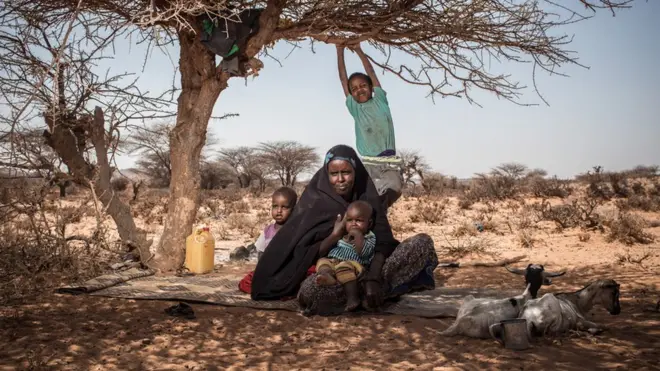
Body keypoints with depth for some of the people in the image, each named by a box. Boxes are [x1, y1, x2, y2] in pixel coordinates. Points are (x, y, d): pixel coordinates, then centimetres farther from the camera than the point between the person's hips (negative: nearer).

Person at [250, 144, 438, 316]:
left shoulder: (368, 196, -2)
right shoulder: (315, 202, -8)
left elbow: (383, 240, -13)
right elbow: (295, 245, -13)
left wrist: (373, 277, -30)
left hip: (370, 266, 2)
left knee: (423, 242, -14)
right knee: (309, 291, -41)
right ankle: (388, 286, -26)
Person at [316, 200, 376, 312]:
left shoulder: (370, 238, 10)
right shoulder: (341, 235, 23)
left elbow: (363, 253, -13)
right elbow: (321, 252, 13)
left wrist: (358, 235, -8)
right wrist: (335, 234, 6)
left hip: (353, 265, -5)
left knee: (344, 267, -35)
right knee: (322, 261, -20)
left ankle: (353, 297, -43)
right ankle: (327, 276, -51)